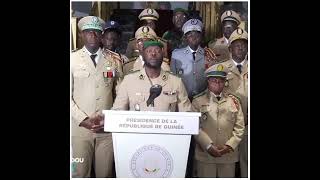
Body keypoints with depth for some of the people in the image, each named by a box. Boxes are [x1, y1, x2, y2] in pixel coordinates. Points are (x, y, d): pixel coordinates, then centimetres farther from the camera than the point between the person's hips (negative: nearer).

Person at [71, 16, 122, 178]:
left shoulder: (113, 61, 5)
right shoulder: (73, 59, 1)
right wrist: (84, 120, -10)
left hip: (108, 127, 1)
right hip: (80, 127, -1)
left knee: (105, 172, 8)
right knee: (80, 172, 5)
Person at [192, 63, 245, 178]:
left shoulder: (234, 101, 9)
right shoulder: (198, 101, 2)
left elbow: (240, 127, 5)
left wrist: (230, 145, -6)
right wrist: (208, 146, -12)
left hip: (229, 154, 2)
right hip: (205, 154, -2)